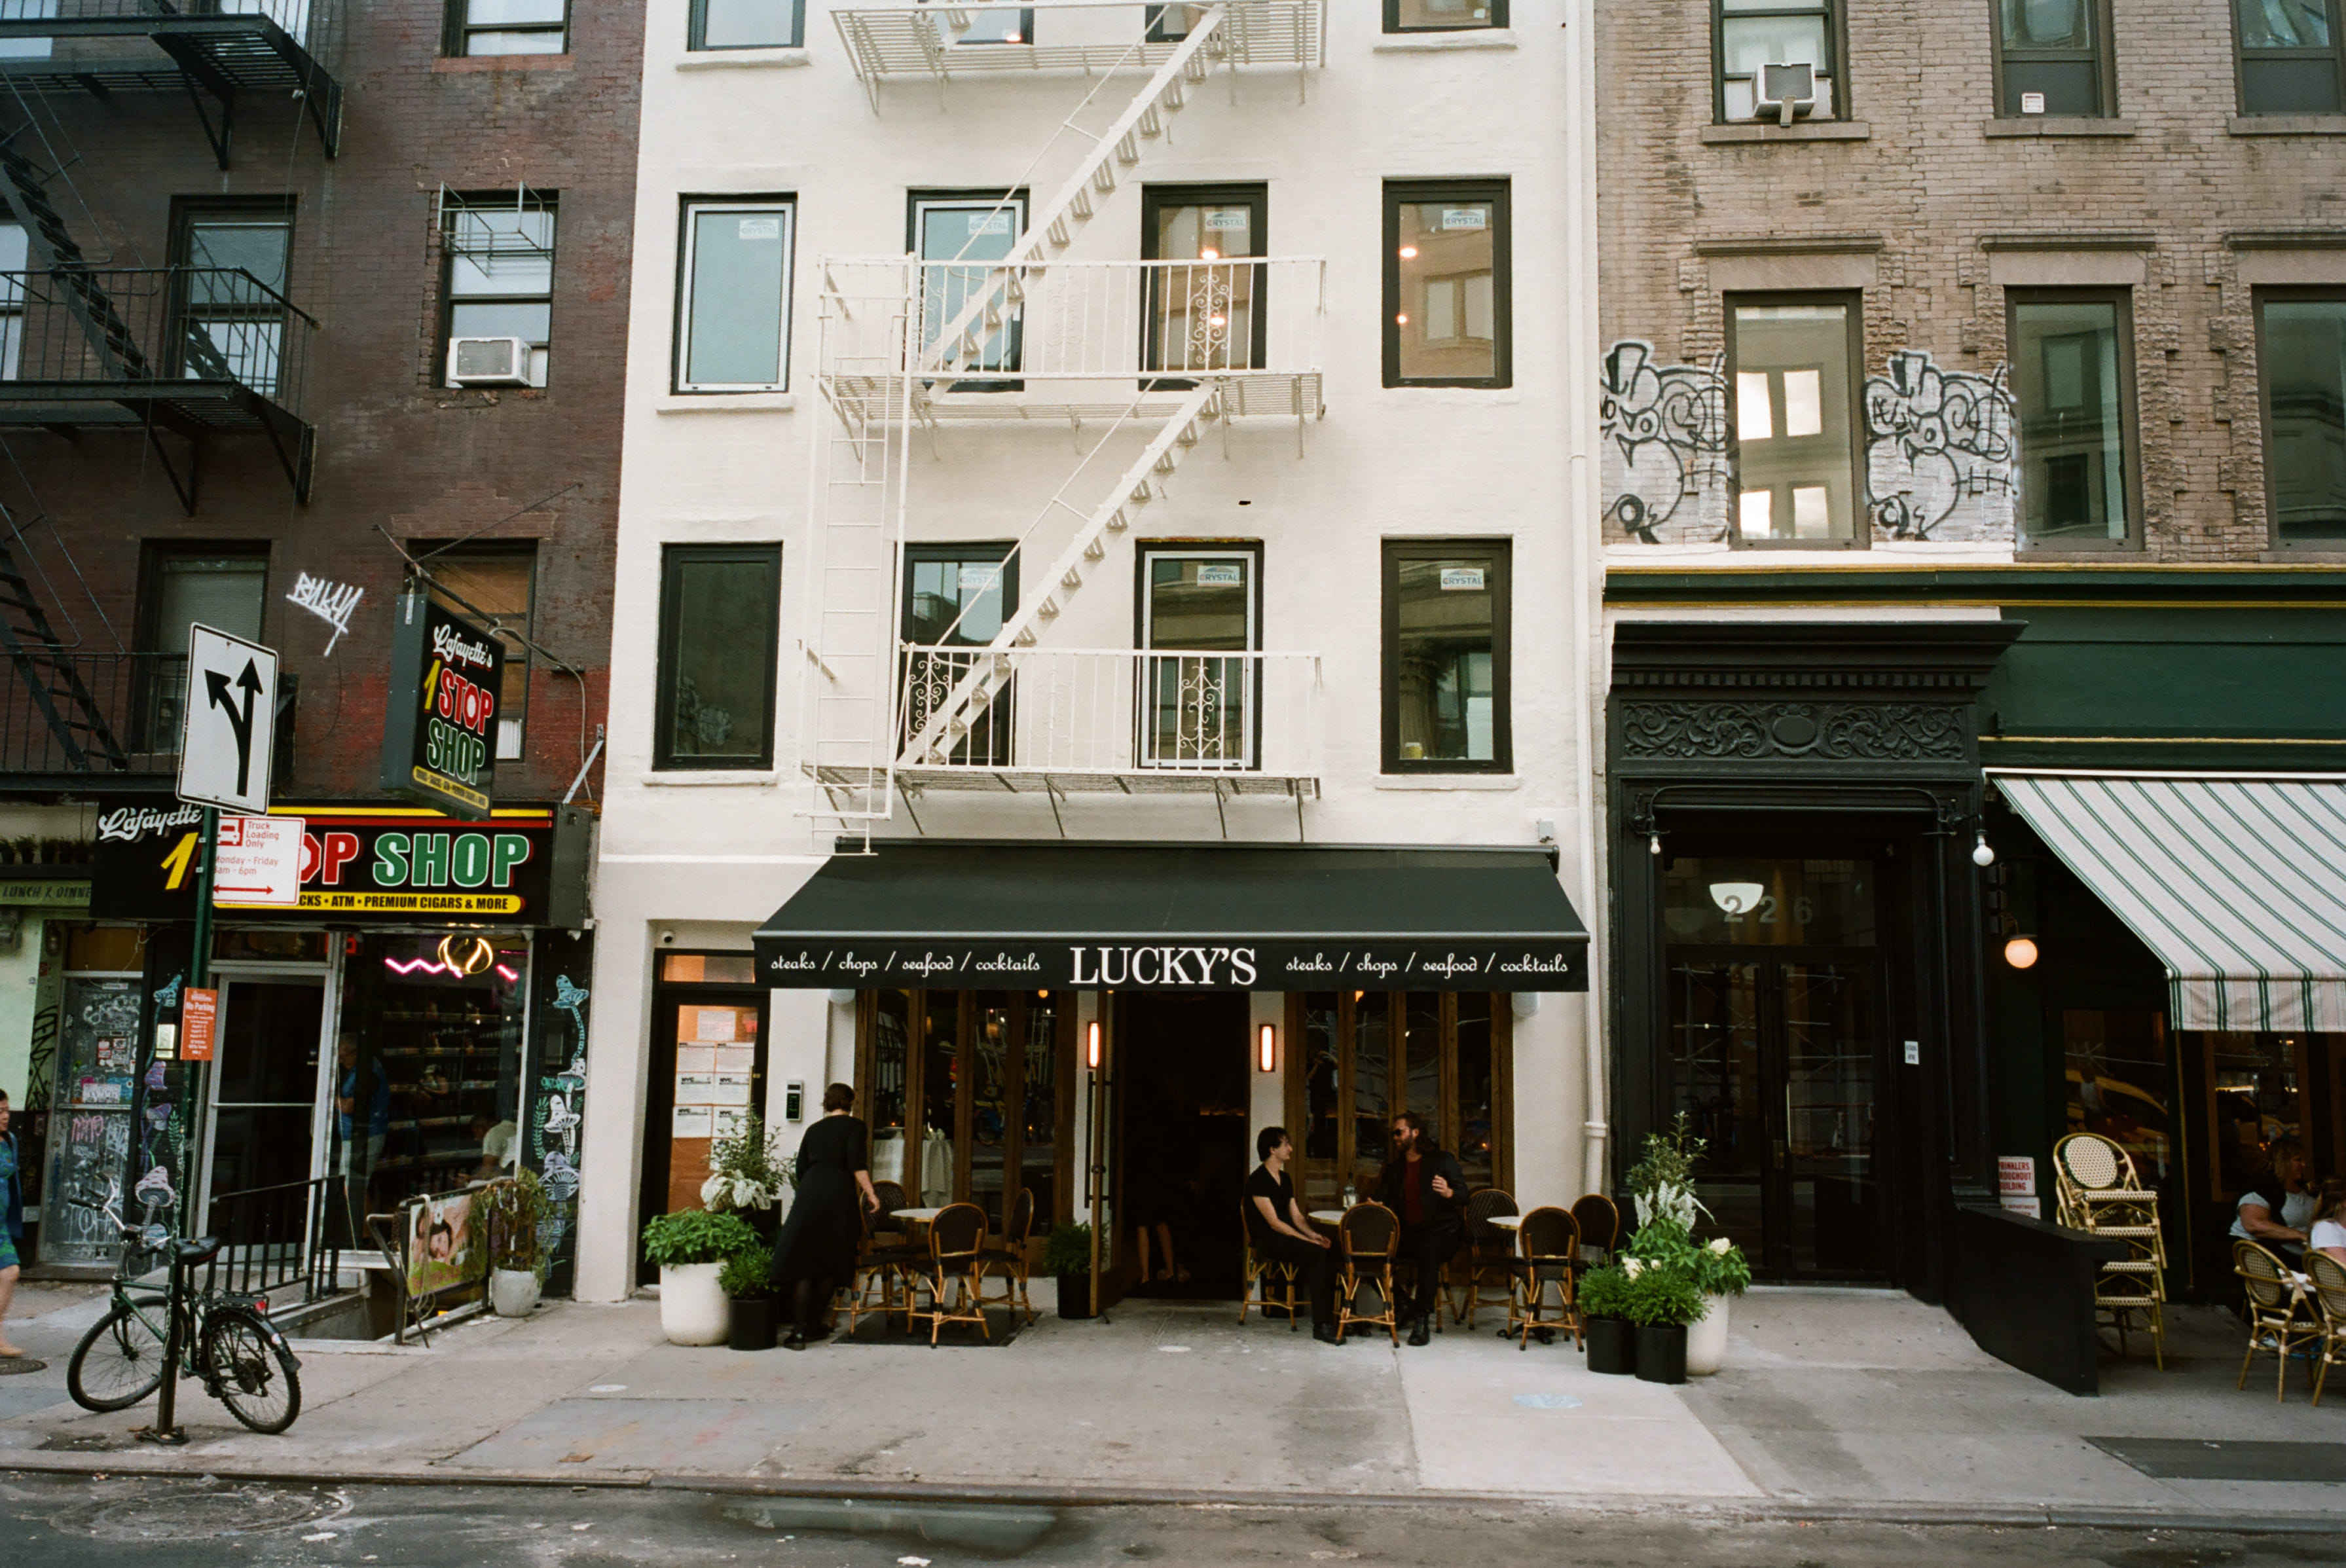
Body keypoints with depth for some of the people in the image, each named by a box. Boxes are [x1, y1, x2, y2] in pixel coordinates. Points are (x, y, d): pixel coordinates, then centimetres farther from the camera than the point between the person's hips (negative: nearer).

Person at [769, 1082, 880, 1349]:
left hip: (809, 1195, 3)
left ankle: (799, 1330, -9)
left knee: (803, 1261, 0)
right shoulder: (854, 1126, 7)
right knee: (833, 1264, 11)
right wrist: (870, 1194, -1)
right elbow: (857, 1164, -7)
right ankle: (813, 1325, 14)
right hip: (839, 1195, -3)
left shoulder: (813, 1130, 19)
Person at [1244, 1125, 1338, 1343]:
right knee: (1317, 1254, -30)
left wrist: (1314, 1234, -4)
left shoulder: (1285, 1179, 17)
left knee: (1332, 1250, -15)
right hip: (1267, 1242, -8)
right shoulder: (1258, 1180, -10)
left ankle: (1331, 1317, -15)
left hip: (1287, 1238, 8)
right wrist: (1308, 1240, -19)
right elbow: (1274, 1223, -16)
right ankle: (1321, 1325, -31)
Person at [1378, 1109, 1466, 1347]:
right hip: (1408, 1233, 5)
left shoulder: (1443, 1160, 5)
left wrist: (1448, 1193, -26)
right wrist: (1375, 1206, -9)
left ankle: (1422, 1320, -38)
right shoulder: (1394, 1168, 19)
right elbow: (1382, 1198, 16)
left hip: (1442, 1231, -5)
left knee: (1428, 1249, -39)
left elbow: (1464, 1196, -3)